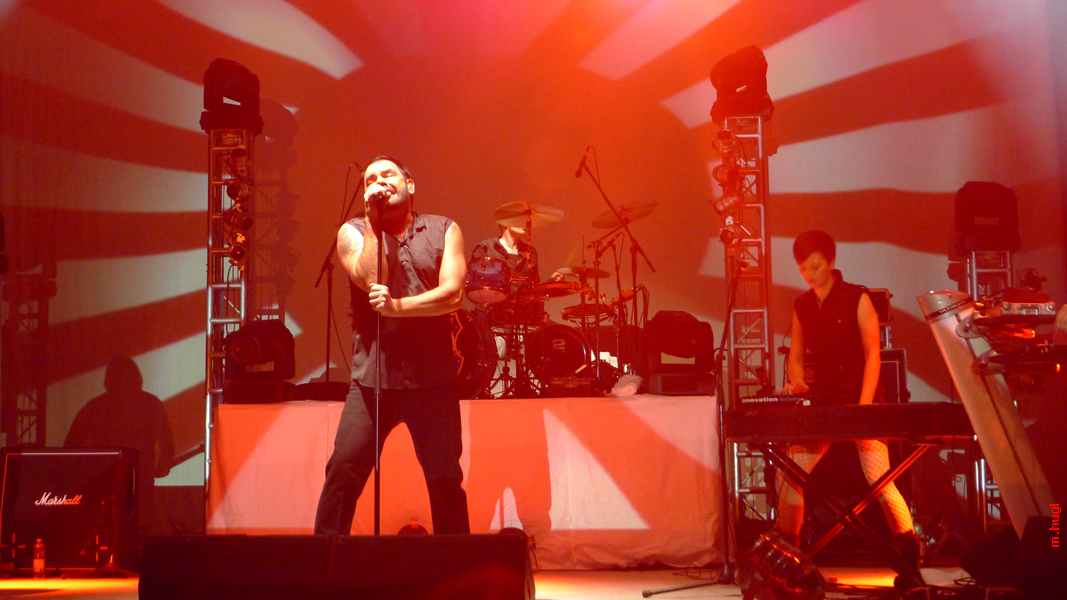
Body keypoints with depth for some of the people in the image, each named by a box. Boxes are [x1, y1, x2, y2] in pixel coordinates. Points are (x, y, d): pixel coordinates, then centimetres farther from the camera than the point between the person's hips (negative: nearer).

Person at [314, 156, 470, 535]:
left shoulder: (444, 230, 7)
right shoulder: (353, 232, 7)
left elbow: (453, 294, -7)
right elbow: (371, 279, -11)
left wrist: (397, 306, -19)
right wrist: (373, 222, -9)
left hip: (433, 380, 0)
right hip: (372, 378, 0)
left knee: (446, 479, 7)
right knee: (343, 471, -6)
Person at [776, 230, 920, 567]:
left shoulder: (857, 299, -4)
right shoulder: (802, 306, 10)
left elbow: (873, 353, -7)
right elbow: (796, 355, 16)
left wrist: (864, 406, -16)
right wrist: (796, 382, -6)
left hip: (861, 403, -5)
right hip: (821, 405, 5)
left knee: (879, 479, -12)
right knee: (787, 476, 0)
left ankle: (912, 559, 2)